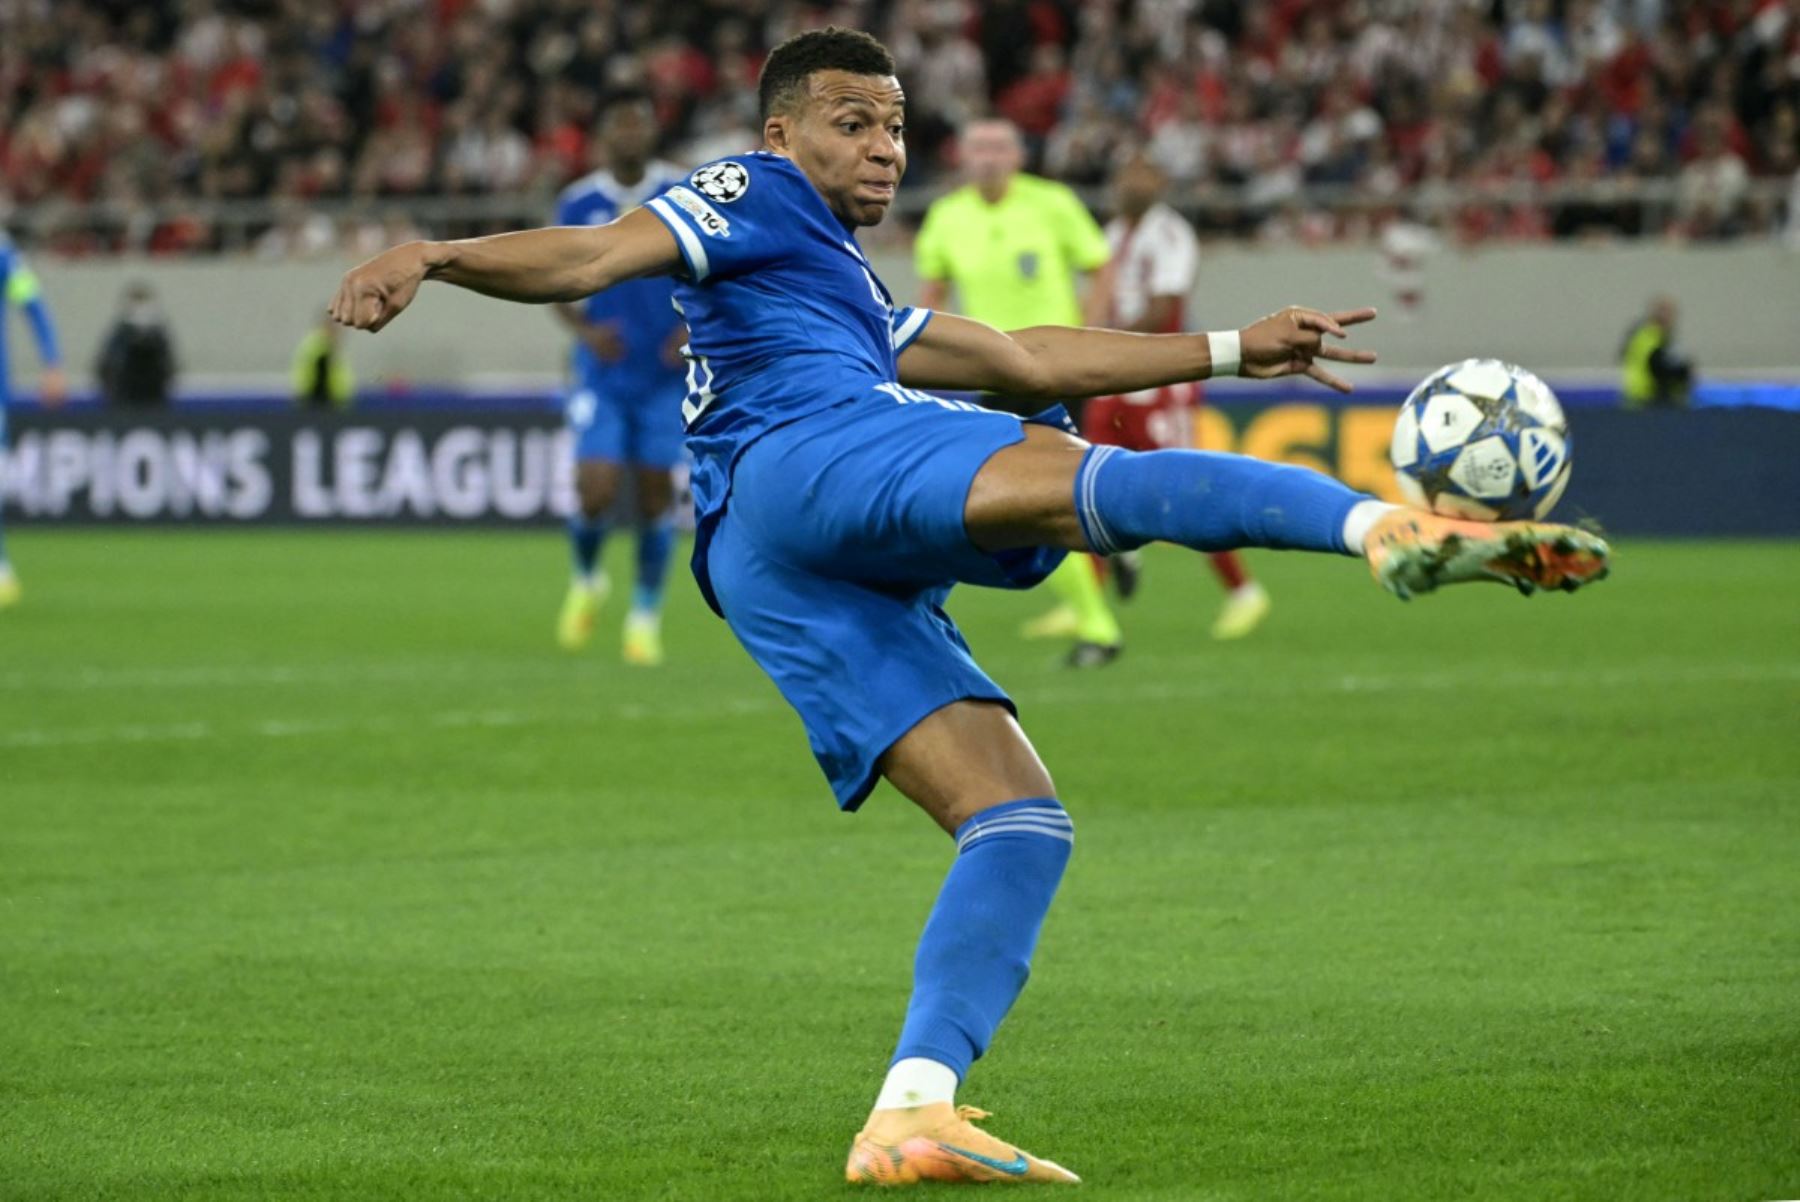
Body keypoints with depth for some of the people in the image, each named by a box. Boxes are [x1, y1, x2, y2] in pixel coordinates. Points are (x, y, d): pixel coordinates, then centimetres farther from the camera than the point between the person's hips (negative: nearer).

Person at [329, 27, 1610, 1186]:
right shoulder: (752, 202, 16)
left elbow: (1033, 360, 43)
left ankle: (910, 1114, -15)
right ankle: (1390, 526, -51)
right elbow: (595, 257, 1)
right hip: (799, 466, -9)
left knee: (1019, 818, -2)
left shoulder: (860, 302, 42)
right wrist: (430, 255, -18)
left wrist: (1234, 349, 42)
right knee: (1101, 479, -29)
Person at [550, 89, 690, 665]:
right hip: (603, 375, 0)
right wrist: (585, 330, -13)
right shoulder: (577, 204, 0)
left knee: (655, 492, -1)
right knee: (595, 492, -12)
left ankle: (646, 614, 15)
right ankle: (586, 580, 19)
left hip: (666, 374, 0)